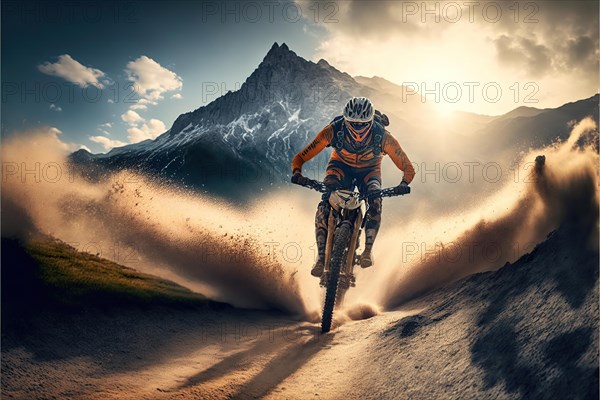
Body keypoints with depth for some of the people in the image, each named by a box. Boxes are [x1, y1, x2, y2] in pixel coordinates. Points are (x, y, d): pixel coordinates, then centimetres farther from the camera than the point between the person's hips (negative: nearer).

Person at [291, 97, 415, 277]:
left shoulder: (382, 136, -32)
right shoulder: (334, 130, -33)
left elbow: (408, 167, -26)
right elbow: (300, 158, -29)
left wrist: (403, 184, -47)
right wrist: (297, 174, -49)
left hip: (369, 170, 0)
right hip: (341, 166, 0)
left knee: (375, 202, -30)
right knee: (325, 205, -25)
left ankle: (368, 250, -15)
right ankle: (321, 257, -18)